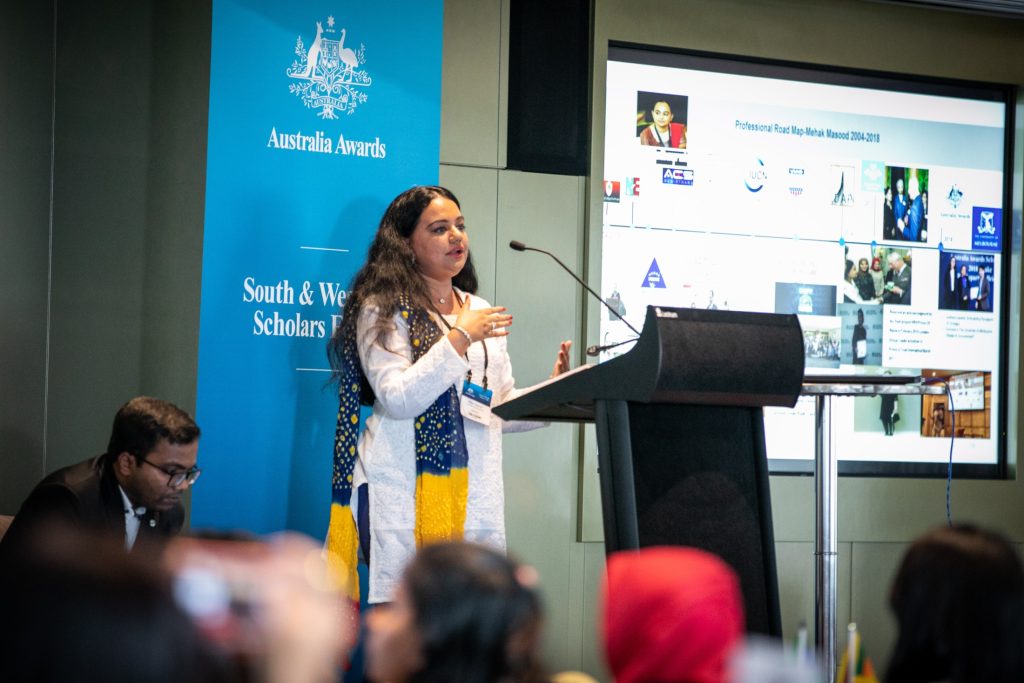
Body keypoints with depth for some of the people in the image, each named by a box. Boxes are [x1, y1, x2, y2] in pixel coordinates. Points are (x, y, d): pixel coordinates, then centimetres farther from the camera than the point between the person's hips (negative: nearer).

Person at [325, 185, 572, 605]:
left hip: (474, 488, 5)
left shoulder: (483, 314, 22)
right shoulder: (383, 308, 2)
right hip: (406, 488, -5)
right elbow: (397, 398, -10)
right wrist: (460, 338, -12)